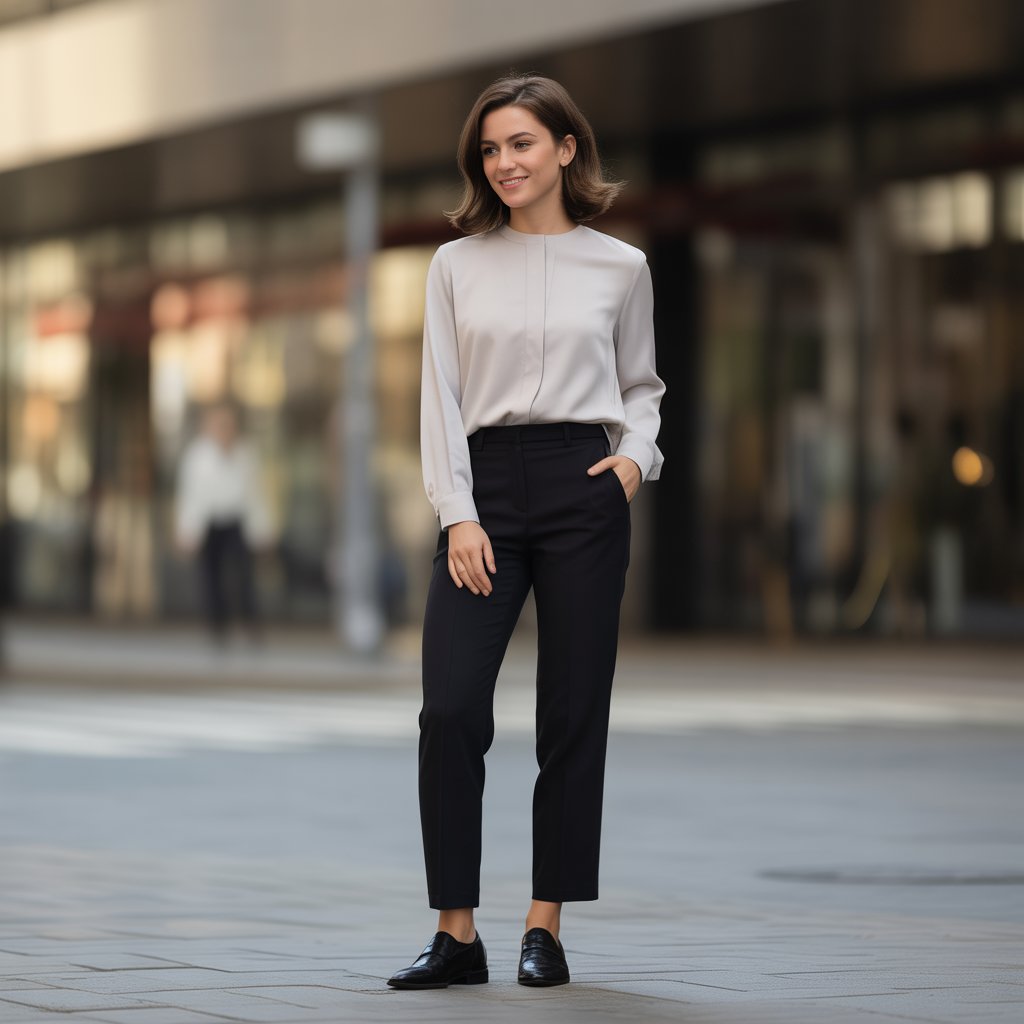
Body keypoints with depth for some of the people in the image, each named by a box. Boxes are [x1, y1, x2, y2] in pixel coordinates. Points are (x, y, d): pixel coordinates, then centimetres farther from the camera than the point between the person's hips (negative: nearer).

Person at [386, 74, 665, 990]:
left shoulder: (620, 267, 7)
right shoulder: (457, 265, 8)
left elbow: (641, 386, 17)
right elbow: (441, 396, 3)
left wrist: (637, 454, -4)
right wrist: (458, 515, -7)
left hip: (582, 487, 0)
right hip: (484, 490, 0)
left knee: (573, 713, 1)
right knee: (451, 709, -10)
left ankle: (545, 926, 10)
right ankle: (455, 933, -3)